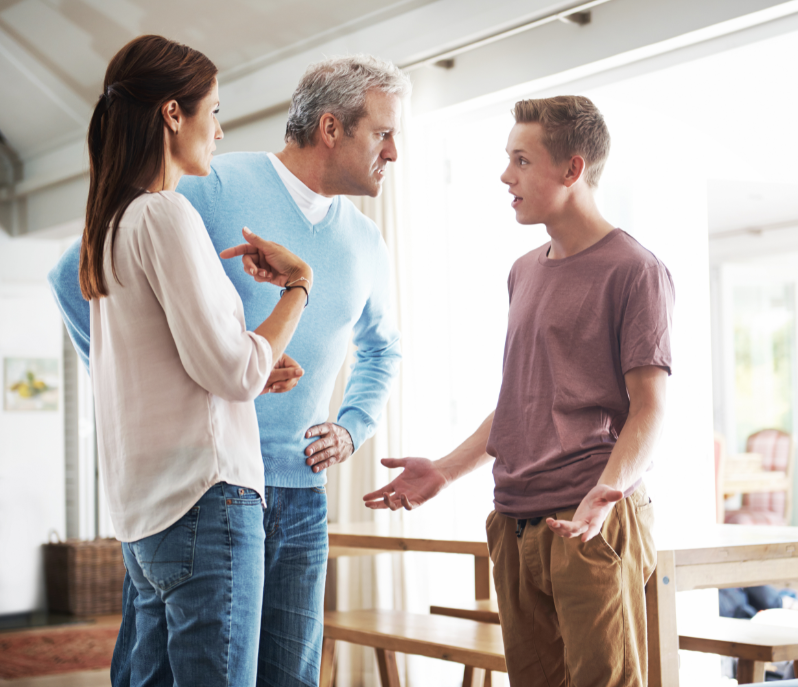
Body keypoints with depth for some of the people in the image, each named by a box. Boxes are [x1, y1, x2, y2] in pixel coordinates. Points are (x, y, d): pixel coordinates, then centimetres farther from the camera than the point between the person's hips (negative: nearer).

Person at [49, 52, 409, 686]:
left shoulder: (365, 243, 13)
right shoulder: (214, 189, -7)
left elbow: (382, 350, 31)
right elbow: (78, 276, -6)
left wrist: (353, 428, 13)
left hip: (300, 499, 5)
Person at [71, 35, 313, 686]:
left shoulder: (111, 223, 17)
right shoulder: (167, 215, -11)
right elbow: (233, 372, -13)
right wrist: (298, 287, -1)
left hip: (143, 508, 9)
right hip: (203, 496, -9)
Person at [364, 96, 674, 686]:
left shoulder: (634, 271, -4)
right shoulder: (525, 272, 19)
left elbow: (649, 407, -9)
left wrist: (609, 488, -27)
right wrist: (446, 471, 17)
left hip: (594, 527, -7)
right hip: (517, 526, 7)